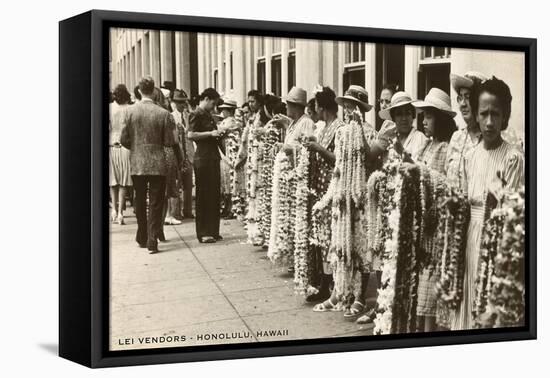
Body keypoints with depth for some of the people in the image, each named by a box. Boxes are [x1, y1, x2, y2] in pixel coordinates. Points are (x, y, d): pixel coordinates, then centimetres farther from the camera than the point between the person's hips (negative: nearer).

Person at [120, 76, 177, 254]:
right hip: (157, 164, -2)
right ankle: (152, 241, -2)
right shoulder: (163, 113, -10)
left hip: (137, 164, 2)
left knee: (140, 202, 18)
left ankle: (142, 238, 28)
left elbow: (124, 139, -3)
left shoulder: (130, 111, -5)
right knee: (155, 204, 4)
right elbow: (169, 142, -8)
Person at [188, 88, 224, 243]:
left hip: (213, 157, 9)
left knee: (214, 195, 10)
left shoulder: (208, 115, 18)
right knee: (203, 196, -3)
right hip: (203, 159, -9)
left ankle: (213, 231, 17)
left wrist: (218, 135, 13)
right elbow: (190, 135, -20)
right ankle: (203, 233, 2)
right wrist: (210, 133, -19)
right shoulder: (196, 115, -9)